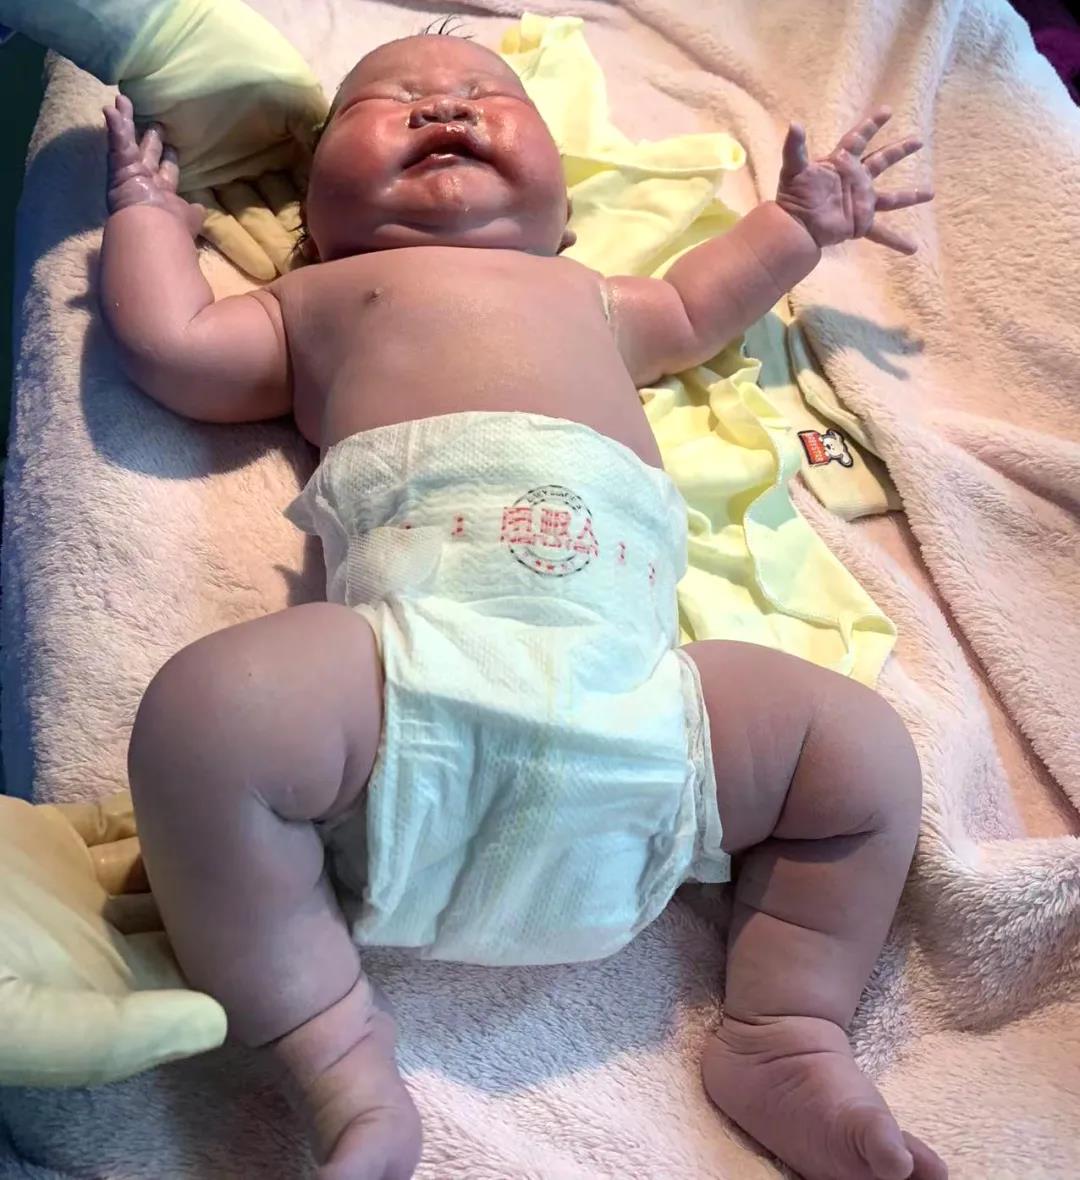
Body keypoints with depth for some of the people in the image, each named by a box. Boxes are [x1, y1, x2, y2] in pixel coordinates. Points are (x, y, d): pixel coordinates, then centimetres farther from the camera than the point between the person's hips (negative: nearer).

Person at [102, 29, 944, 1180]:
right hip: (414, 654, -3)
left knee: (867, 750, -4)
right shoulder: (321, 298, 34)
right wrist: (147, 207, 40)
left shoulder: (585, 295, 43)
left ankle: (786, 1037, 3)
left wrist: (797, 221, 61)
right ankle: (337, 1055, -17)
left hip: (630, 675, 4)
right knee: (201, 714, -31)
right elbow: (167, 345, 24)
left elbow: (690, 309, 60)